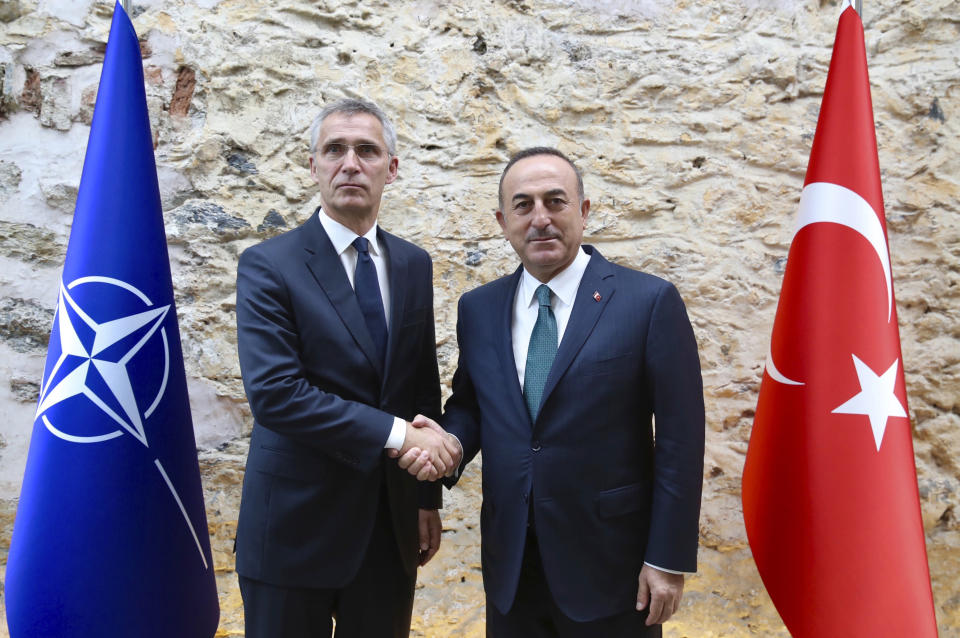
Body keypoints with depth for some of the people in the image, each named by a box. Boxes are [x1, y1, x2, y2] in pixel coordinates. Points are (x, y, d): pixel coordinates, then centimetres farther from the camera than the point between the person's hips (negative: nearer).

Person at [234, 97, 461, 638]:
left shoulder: (414, 265, 6)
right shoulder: (268, 265, -9)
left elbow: (425, 388, 9)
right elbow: (274, 391, -20)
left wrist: (428, 497, 9)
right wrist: (395, 433, -21)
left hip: (391, 526, 4)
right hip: (296, 527, -4)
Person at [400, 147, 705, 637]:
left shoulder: (649, 301, -10)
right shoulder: (478, 309, 3)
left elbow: (679, 439, -9)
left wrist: (668, 559, -9)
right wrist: (446, 441, -10)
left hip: (609, 566, -3)